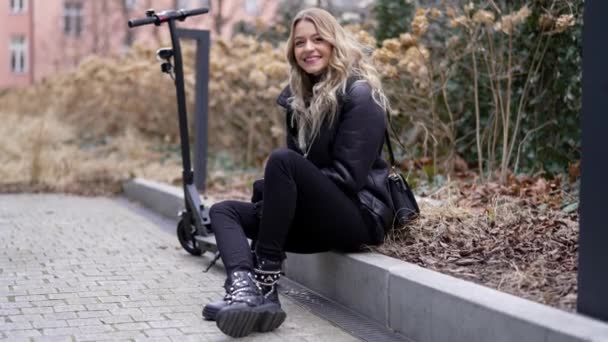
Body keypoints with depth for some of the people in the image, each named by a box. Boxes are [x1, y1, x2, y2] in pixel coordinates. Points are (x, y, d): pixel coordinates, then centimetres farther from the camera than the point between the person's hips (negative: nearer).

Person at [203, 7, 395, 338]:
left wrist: (269, 187, -14)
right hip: (318, 217, 9)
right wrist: (270, 190, -7)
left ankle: (265, 282, -26)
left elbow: (347, 176, -17)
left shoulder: (359, 95, -9)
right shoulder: (299, 97, 15)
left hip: (359, 216, -8)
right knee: (223, 210, -1)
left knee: (283, 160, -29)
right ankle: (245, 288, -33)